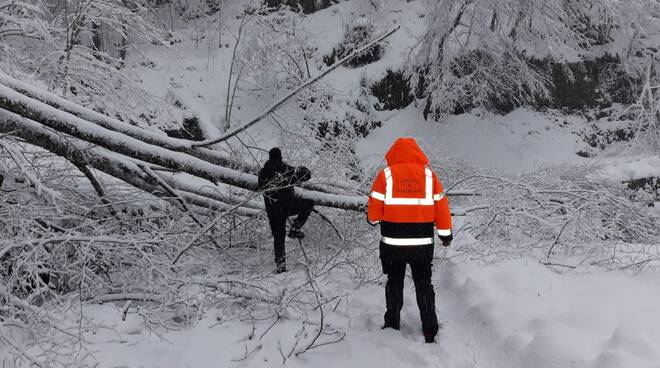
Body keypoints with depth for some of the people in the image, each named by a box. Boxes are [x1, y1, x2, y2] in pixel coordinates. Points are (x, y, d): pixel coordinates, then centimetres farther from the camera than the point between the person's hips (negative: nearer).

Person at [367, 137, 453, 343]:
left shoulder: (386, 175, -4)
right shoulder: (429, 174, 1)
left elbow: (375, 208, -3)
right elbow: (440, 206, 4)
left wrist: (373, 220, 19)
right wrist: (445, 233, 14)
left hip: (392, 243, -1)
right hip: (423, 243, 1)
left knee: (394, 282, 16)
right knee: (424, 284, 13)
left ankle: (392, 325, 23)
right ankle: (430, 331, 13)